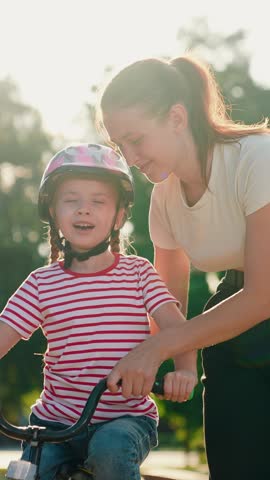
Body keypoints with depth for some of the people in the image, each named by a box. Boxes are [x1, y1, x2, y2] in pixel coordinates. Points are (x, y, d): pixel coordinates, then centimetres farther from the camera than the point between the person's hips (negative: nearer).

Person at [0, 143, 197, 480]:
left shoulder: (138, 273, 2)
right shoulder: (41, 283, 3)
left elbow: (175, 326, -9)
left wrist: (185, 370, -31)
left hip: (126, 418, -2)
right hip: (56, 419, 2)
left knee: (110, 448, -32)